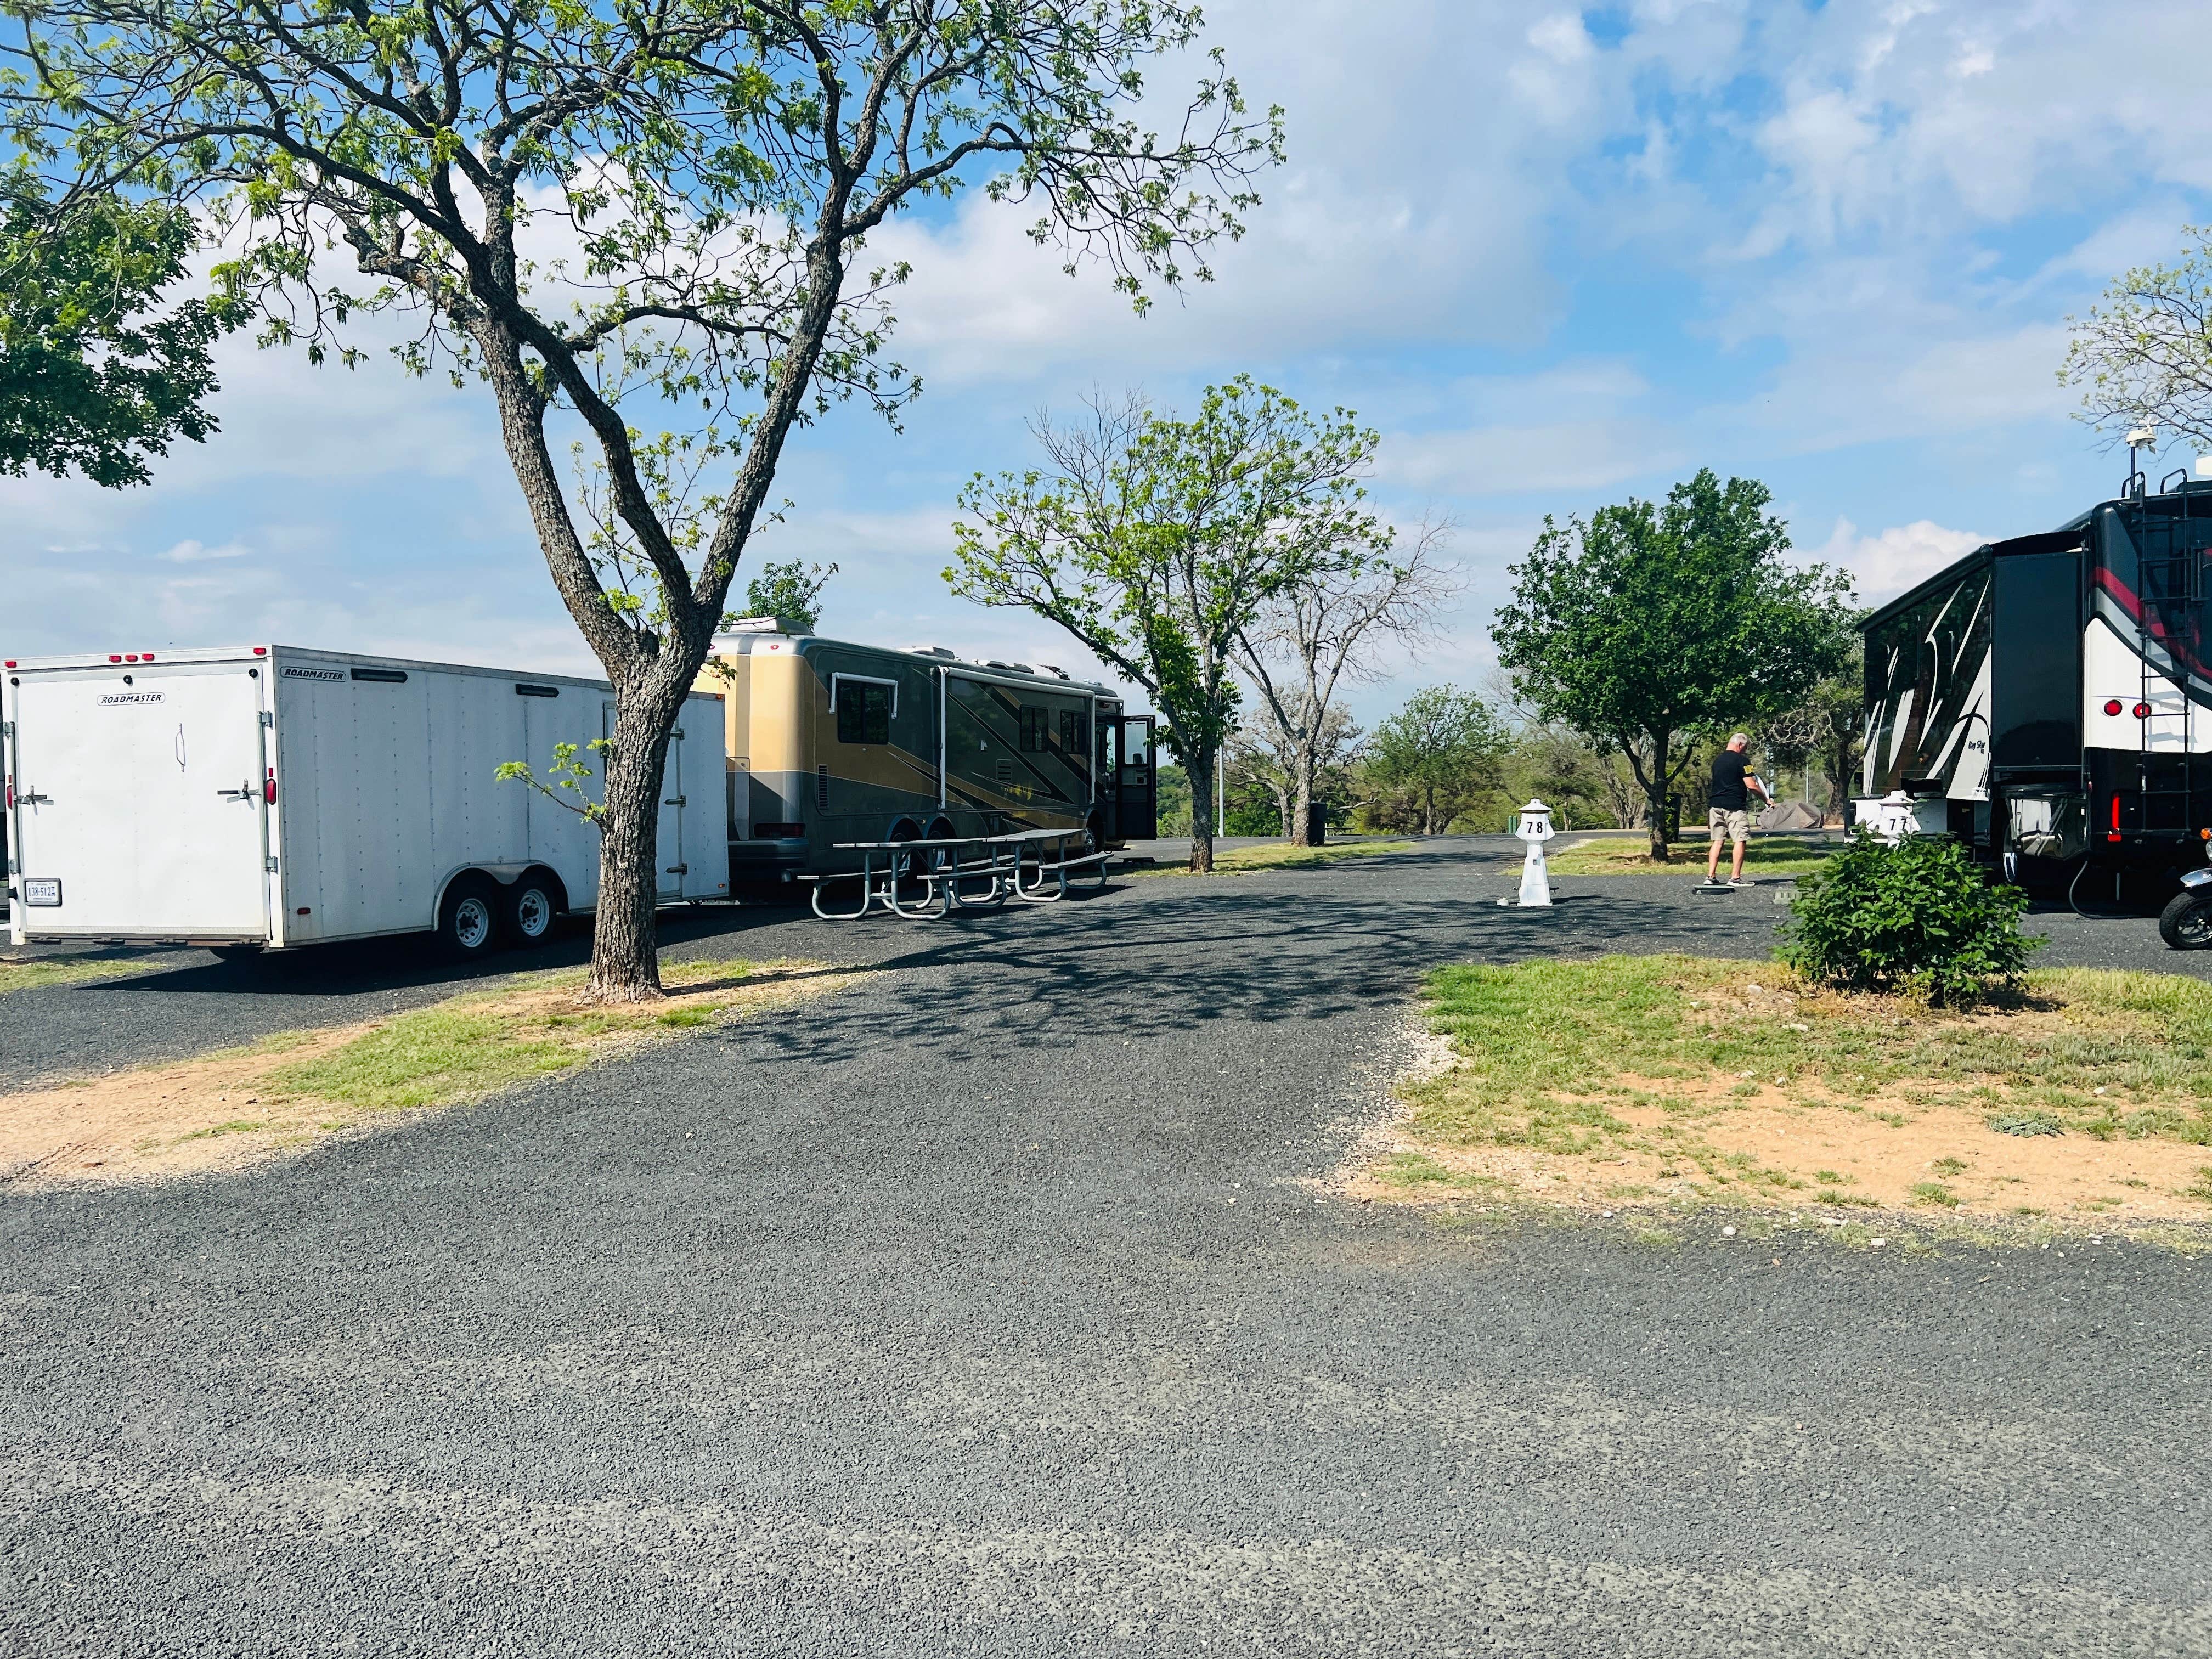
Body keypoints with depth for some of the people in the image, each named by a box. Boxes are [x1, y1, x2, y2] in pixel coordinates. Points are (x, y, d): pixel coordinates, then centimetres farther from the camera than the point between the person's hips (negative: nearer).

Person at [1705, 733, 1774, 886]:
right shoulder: (1742, 760, -7)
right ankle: (1735, 878, -4)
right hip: (1735, 807, -7)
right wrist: (1767, 799, 1)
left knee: (1717, 841, 8)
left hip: (1715, 805, 7)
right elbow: (1751, 785, -10)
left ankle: (1711, 876, 3)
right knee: (1740, 840, -1)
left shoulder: (1717, 760, 15)